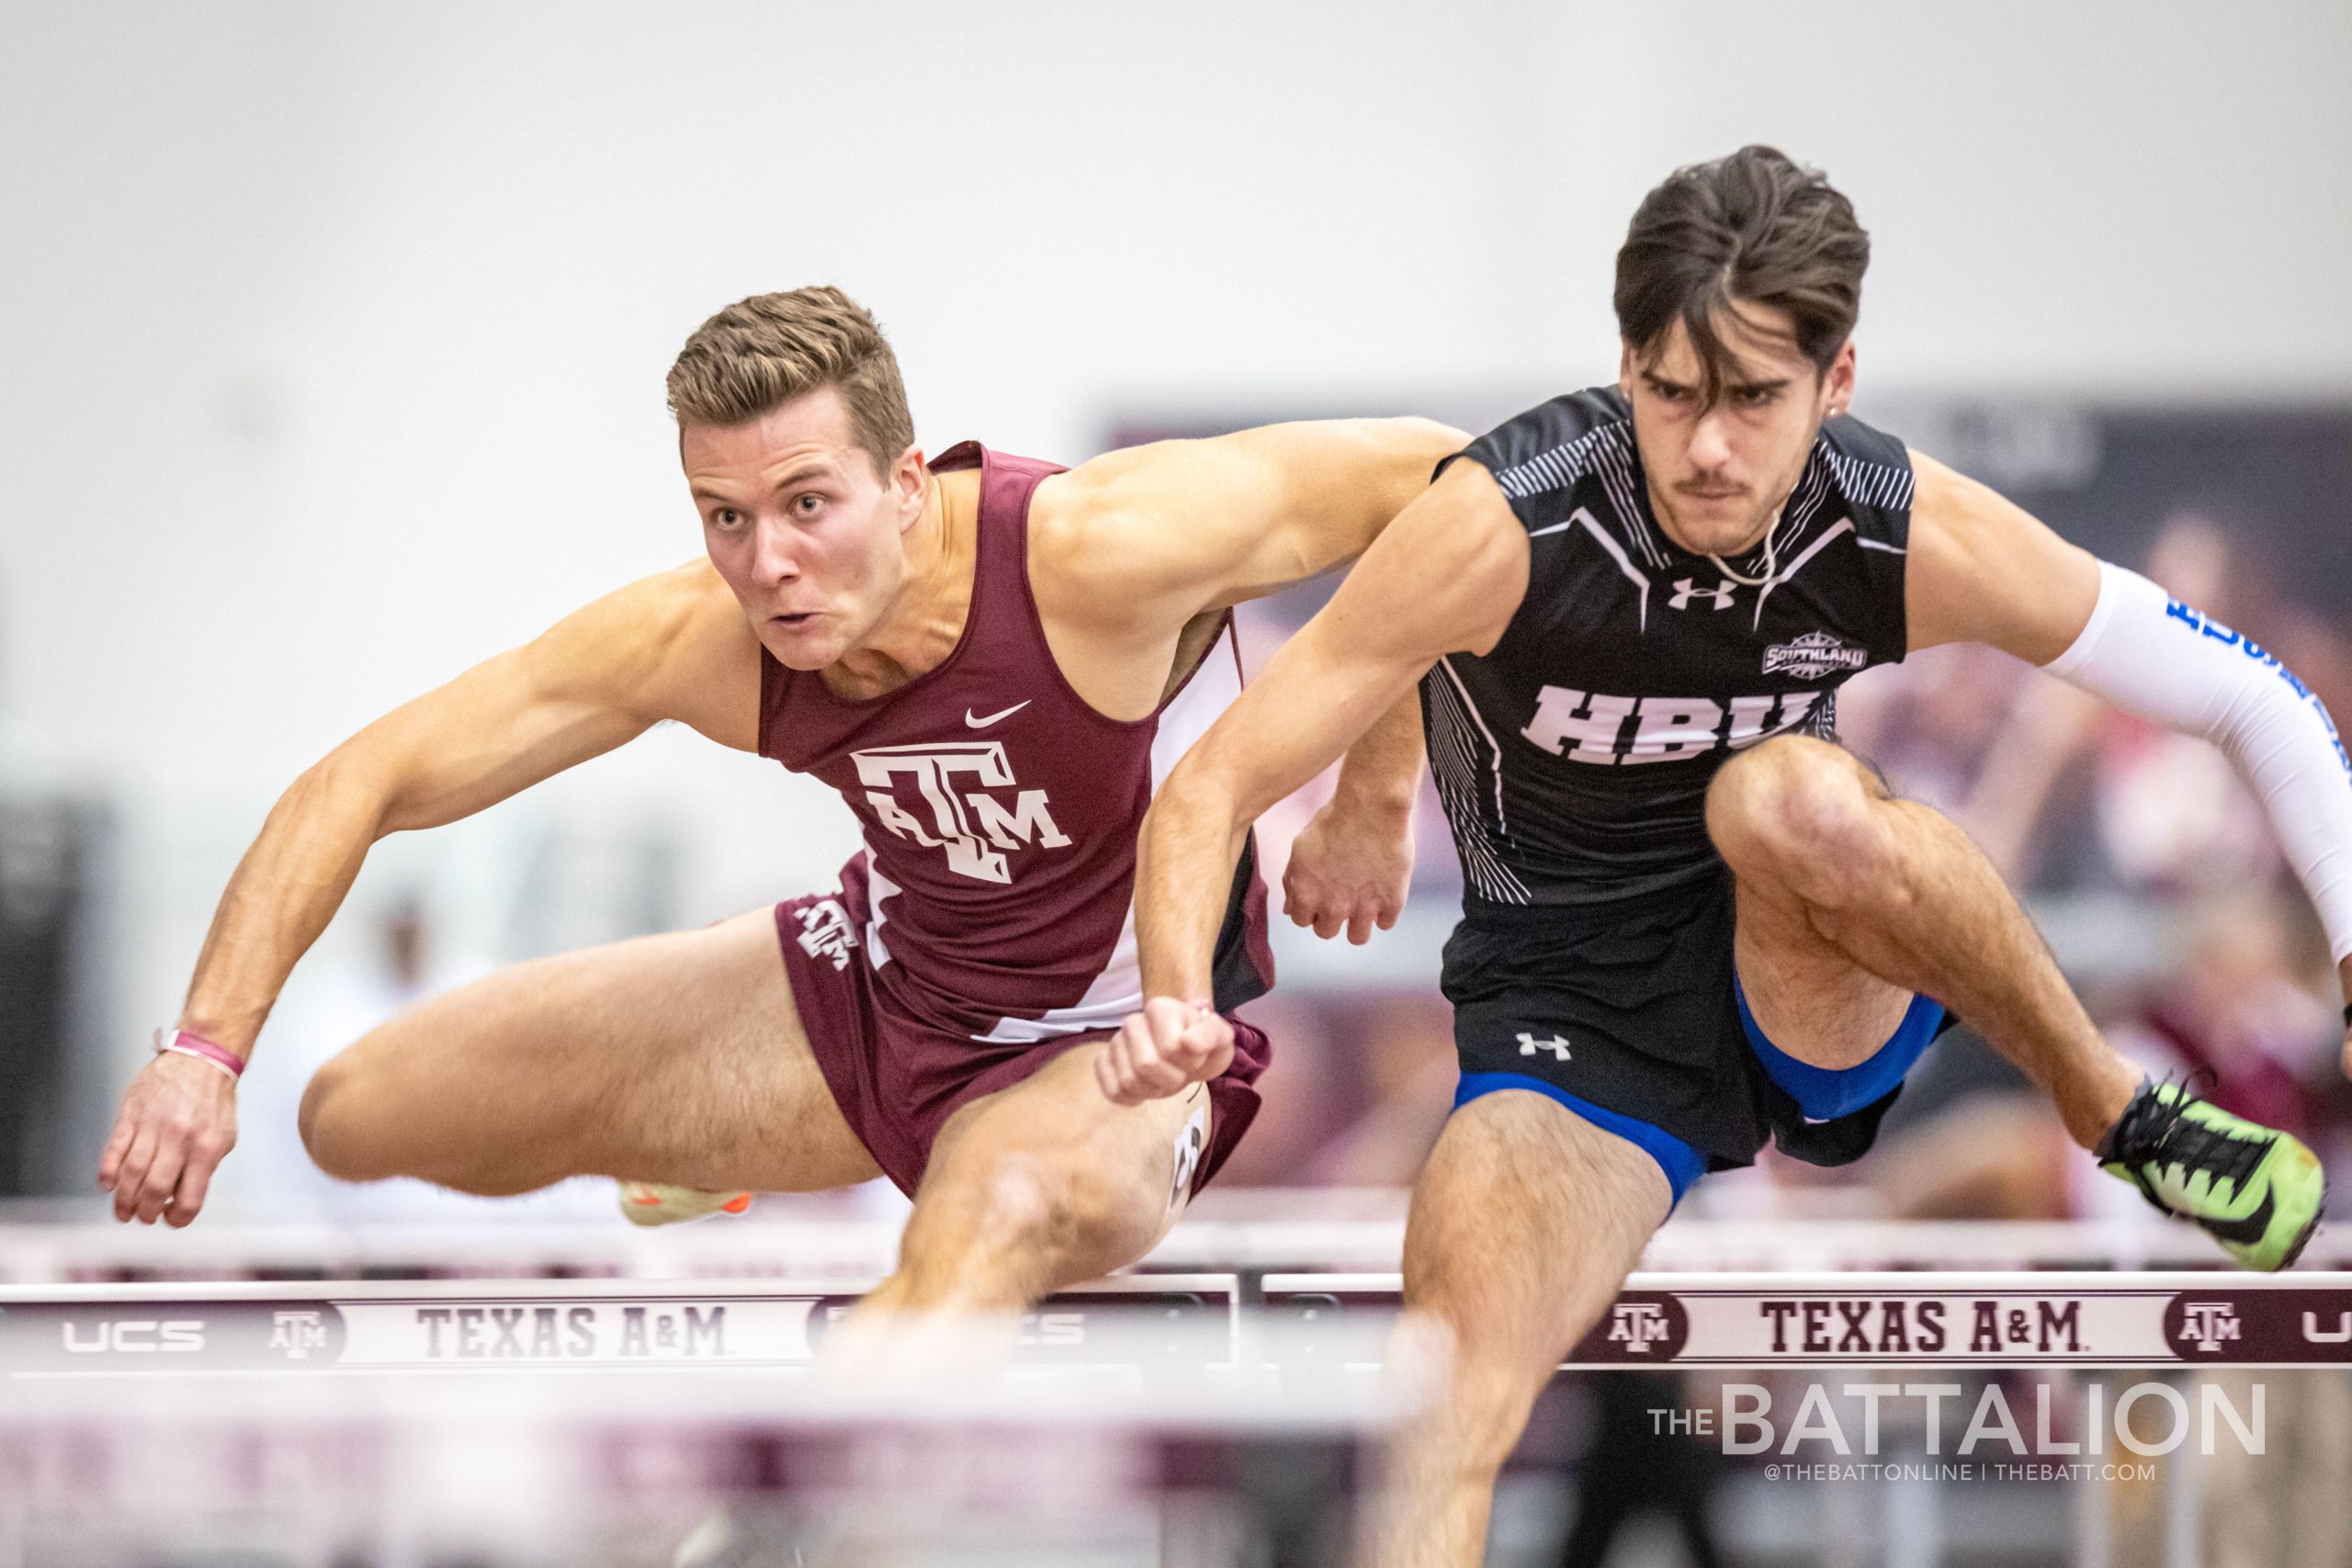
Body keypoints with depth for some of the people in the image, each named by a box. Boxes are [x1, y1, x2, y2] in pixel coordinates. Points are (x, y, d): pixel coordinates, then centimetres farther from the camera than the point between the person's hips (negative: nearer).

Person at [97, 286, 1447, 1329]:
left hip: (1125, 1058, -5)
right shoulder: (700, 642, -20)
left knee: (996, 1220, -44)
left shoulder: (1096, 554, -33)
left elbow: (1436, 475, -22)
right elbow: (362, 783, -13)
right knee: (361, 1117, 6)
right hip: (885, 984, 5)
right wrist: (207, 1050, -25)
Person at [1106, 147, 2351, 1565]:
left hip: (1814, 984, 1)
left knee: (1786, 797, -33)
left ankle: (2121, 1117, -12)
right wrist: (1177, 1011, -37)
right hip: (1567, 1013, -1)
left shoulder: (1913, 535, -15)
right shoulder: (1507, 528, -21)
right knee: (1450, 1395, -30)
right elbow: (1212, 791, -18)